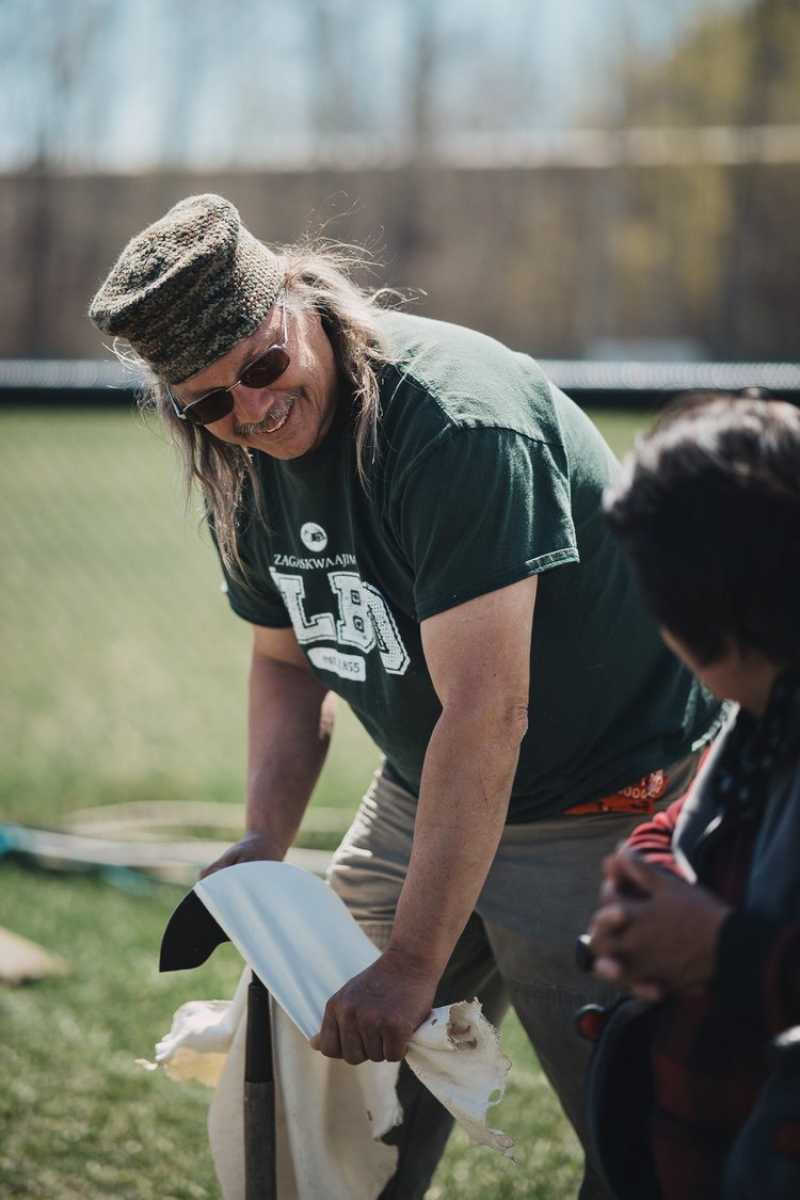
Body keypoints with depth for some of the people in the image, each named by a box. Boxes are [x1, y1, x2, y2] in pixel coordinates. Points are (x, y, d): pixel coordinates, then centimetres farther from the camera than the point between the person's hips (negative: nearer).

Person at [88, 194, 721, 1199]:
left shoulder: (455, 420, -29)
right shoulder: (242, 466, -1)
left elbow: (485, 714, -31)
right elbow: (286, 661, 14)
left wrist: (412, 965, -30)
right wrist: (262, 842, -2)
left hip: (608, 806, -7)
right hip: (420, 798, 8)